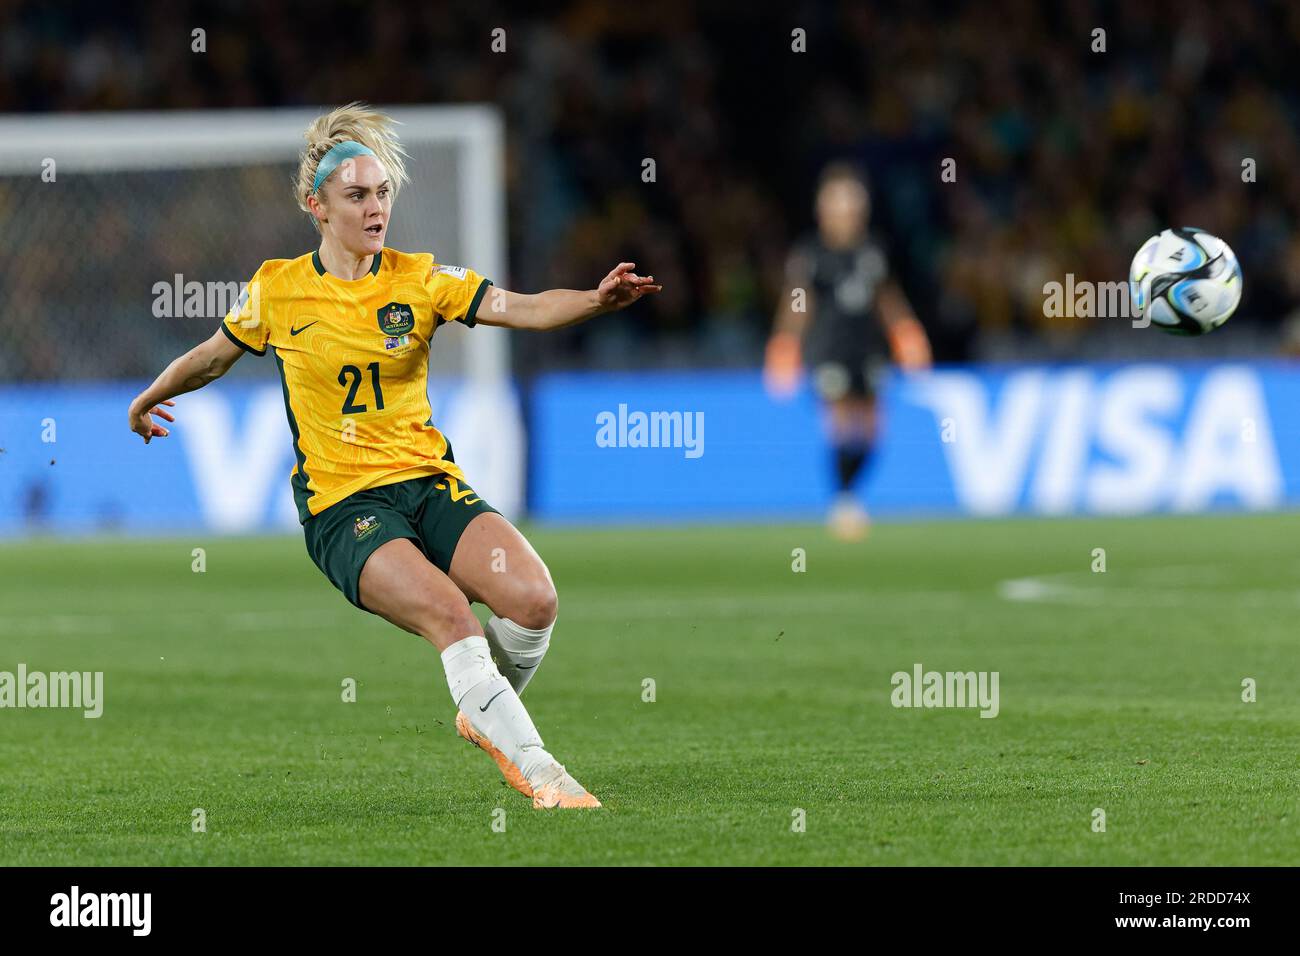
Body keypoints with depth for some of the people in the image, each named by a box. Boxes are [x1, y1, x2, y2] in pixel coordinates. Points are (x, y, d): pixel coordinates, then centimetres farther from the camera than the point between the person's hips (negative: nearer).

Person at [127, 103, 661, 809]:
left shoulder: (419, 279, 4)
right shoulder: (277, 289, 3)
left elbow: (524, 309, -9)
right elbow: (216, 354, 23)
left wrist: (596, 300, -28)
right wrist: (150, 399, 37)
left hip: (430, 482, 3)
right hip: (341, 505, -3)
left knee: (533, 600, -21)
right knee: (446, 611, -30)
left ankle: (484, 716, 10)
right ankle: (535, 771, -24)